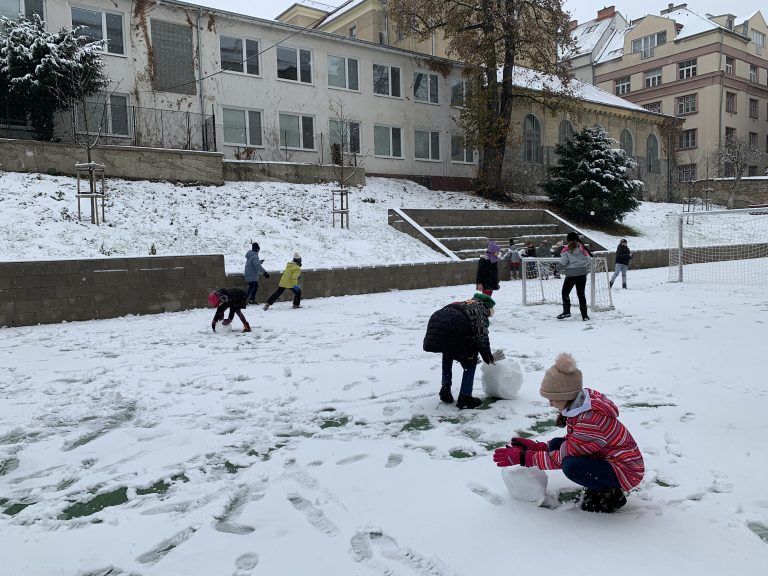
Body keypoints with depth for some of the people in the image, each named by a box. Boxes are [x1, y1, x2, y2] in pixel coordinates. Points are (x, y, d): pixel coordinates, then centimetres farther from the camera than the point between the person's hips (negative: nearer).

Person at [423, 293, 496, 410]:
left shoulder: (466, 304, 37)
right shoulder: (481, 308, 16)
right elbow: (482, 337, 6)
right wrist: (488, 357, 17)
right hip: (453, 326, -7)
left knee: (448, 354, 34)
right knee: (470, 362, 13)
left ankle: (445, 390, 34)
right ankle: (464, 398, 12)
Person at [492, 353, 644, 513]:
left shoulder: (591, 419, -31)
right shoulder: (581, 405, -3)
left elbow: (564, 457, -24)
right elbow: (571, 442, 7)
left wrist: (523, 457, -20)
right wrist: (537, 446, -2)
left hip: (626, 471, -9)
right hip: (604, 457, 9)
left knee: (571, 466, -30)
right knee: (555, 444, 0)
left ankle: (611, 494, -5)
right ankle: (598, 487, 6)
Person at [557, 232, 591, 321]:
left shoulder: (567, 250, -7)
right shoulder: (582, 248, 4)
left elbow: (562, 262, -12)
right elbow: (588, 260, 6)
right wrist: (586, 270, 20)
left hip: (571, 274, -4)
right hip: (582, 274, 4)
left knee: (565, 293, 9)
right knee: (581, 294, 9)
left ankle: (566, 311, 3)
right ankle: (584, 315, 7)